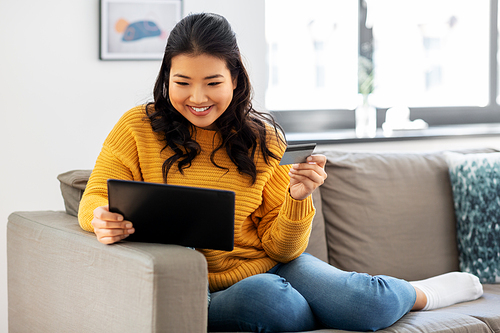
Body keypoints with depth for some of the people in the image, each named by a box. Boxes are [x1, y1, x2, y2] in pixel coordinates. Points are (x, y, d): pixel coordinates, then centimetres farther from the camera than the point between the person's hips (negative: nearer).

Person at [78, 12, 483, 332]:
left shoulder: (261, 138, 2)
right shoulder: (139, 129, -4)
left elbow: (279, 248, 2)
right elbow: (95, 198, -8)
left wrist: (297, 199, -18)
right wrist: (103, 219, -32)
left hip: (274, 267, 3)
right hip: (207, 295, -2)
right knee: (263, 297, -37)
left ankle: (416, 293, 13)